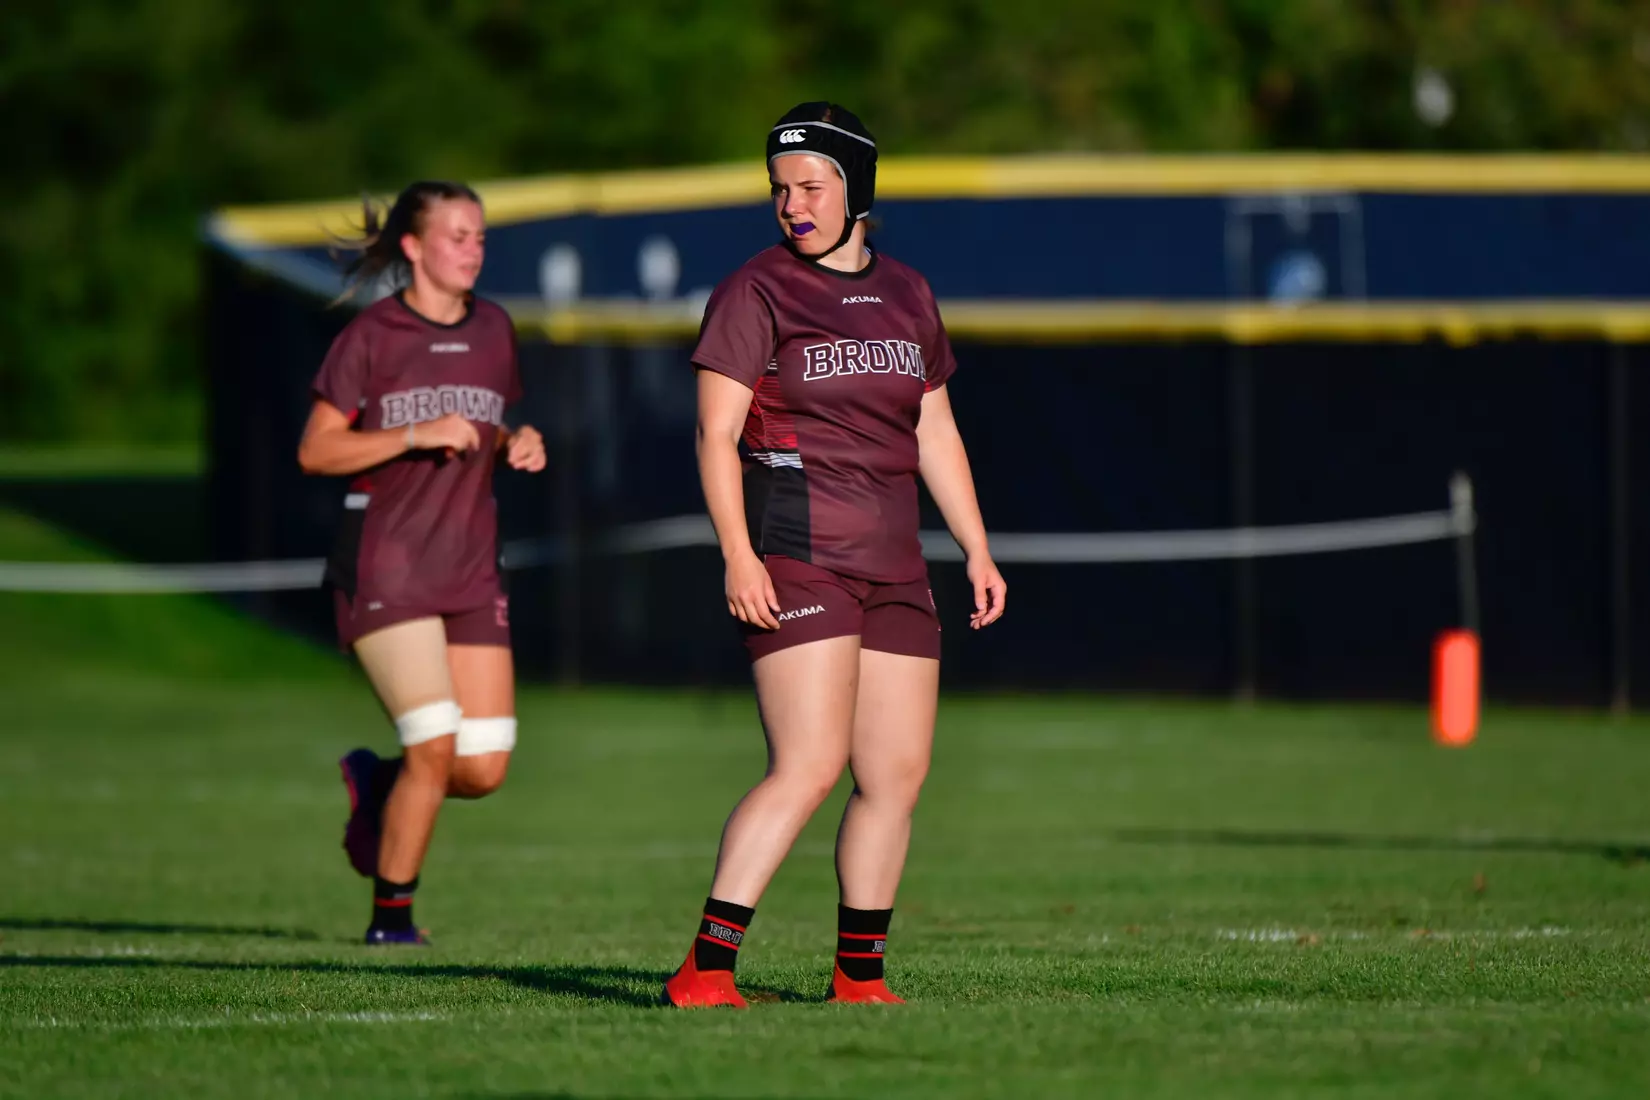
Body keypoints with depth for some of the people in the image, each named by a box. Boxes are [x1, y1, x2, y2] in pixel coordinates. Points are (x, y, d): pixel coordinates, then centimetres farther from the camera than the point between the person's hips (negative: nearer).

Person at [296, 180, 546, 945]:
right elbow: (315, 452, -7)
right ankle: (390, 916, 4)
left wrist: (517, 448, 1)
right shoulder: (370, 336, -4)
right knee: (436, 748, -15)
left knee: (485, 768, -4)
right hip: (385, 566, -5)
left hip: (470, 572, 5)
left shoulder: (492, 331, 12)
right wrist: (418, 435, -18)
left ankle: (374, 784, 27)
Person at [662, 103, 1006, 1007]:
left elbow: (934, 433, 21)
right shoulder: (756, 291, -2)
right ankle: (704, 971, -17)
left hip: (891, 562, 6)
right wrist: (738, 555, -17)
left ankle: (858, 973, 15)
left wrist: (977, 550, 16)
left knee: (898, 777, 4)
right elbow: (716, 434, -7)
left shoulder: (906, 295, 15)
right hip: (795, 555, -6)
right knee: (808, 769, -17)